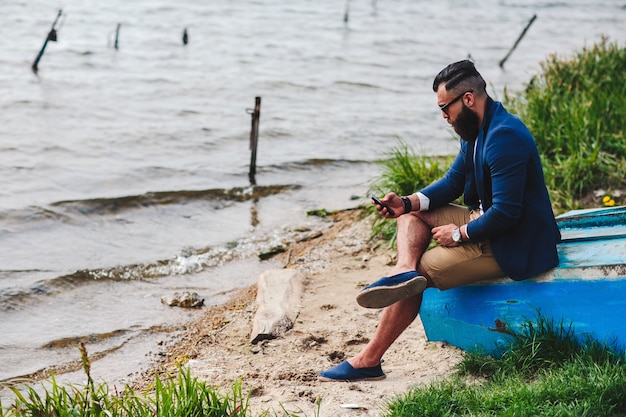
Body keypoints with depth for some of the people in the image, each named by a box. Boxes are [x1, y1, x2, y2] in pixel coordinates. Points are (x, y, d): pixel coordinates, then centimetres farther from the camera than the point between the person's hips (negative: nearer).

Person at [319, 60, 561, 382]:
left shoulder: (504, 137, -25)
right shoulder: (477, 129, 7)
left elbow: (506, 213, -30)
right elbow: (453, 182, 14)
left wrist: (459, 233, -16)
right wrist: (408, 202, -3)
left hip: (513, 246, -11)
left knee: (420, 272, -11)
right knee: (411, 214, 9)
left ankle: (369, 360, -6)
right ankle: (404, 269, -21)